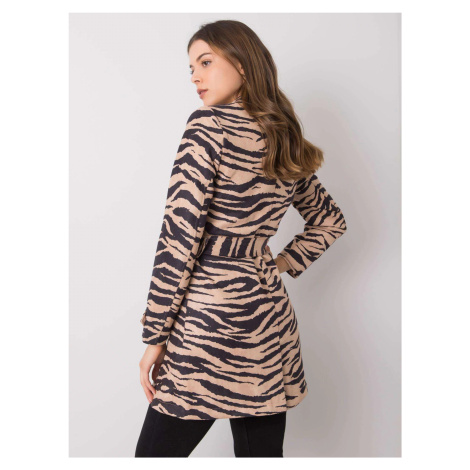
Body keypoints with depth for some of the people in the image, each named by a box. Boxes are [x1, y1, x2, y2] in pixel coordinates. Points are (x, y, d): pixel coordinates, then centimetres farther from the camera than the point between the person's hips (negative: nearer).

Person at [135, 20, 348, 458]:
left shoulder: (208, 125, -9)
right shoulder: (285, 141, 12)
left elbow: (180, 234, -15)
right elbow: (331, 220, 24)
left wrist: (154, 336, -9)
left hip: (211, 323, -7)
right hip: (270, 321, 7)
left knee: (158, 450, 8)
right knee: (262, 451, 17)